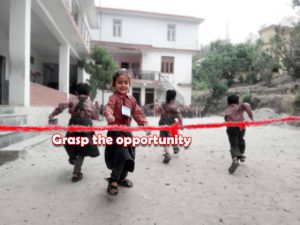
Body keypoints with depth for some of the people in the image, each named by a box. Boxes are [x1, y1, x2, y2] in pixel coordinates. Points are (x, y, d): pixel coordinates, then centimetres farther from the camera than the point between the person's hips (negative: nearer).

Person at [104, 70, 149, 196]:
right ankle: (113, 182, 2)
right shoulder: (114, 97, -11)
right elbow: (108, 107, -30)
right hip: (115, 131, -7)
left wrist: (144, 123, -6)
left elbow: (138, 113, 9)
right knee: (120, 156, -14)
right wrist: (109, 115, -53)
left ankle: (122, 178, 36)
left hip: (127, 131, 8)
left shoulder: (132, 100, 11)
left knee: (129, 156, 15)